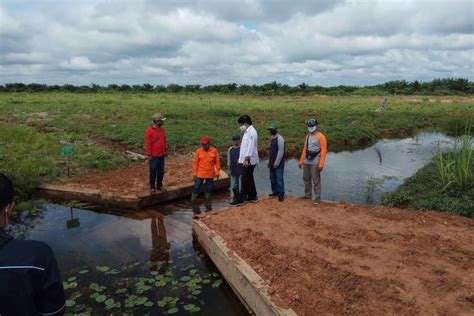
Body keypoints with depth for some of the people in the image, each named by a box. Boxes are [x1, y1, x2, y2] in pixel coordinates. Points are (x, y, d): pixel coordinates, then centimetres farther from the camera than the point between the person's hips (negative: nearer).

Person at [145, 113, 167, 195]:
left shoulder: (162, 130, 6)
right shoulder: (149, 131, -13)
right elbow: (147, 143, -13)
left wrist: (165, 151, 14)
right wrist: (149, 154, -13)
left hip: (161, 155, 6)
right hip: (154, 156, -6)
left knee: (161, 171, 13)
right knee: (153, 171, 4)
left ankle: (159, 185, 27)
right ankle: (152, 187, 16)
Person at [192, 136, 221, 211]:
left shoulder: (214, 150, -3)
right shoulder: (198, 151, -4)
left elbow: (217, 161, 2)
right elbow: (195, 162, -1)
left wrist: (217, 172, 0)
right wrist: (195, 174, -2)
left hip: (210, 175, 1)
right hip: (200, 174, -1)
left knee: (208, 190, 12)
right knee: (196, 189, -2)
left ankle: (208, 206, 23)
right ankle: (193, 204, 9)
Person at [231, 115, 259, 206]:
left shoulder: (252, 132, -16)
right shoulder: (247, 132, 15)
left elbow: (250, 147, -22)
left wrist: (246, 159, -25)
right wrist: (241, 158, 19)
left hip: (249, 161, -10)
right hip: (246, 160, 10)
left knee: (245, 180, -6)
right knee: (249, 179, 14)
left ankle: (240, 200, -3)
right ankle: (252, 197, 23)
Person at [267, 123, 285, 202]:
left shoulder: (280, 139, -14)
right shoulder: (272, 138, 14)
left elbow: (281, 152, -19)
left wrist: (276, 163, -19)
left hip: (278, 163, -9)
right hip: (272, 163, 9)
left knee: (279, 178, -8)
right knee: (273, 178, 14)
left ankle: (281, 194, -4)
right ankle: (275, 191, 25)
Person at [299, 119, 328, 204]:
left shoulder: (320, 136, -9)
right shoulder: (307, 136, 14)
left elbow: (323, 151, -14)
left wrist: (321, 164, -20)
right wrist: (301, 161, 15)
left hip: (315, 162, -7)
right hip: (306, 161, 7)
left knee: (316, 181, -5)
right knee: (306, 178, 15)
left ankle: (317, 198, 3)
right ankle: (308, 194, 30)